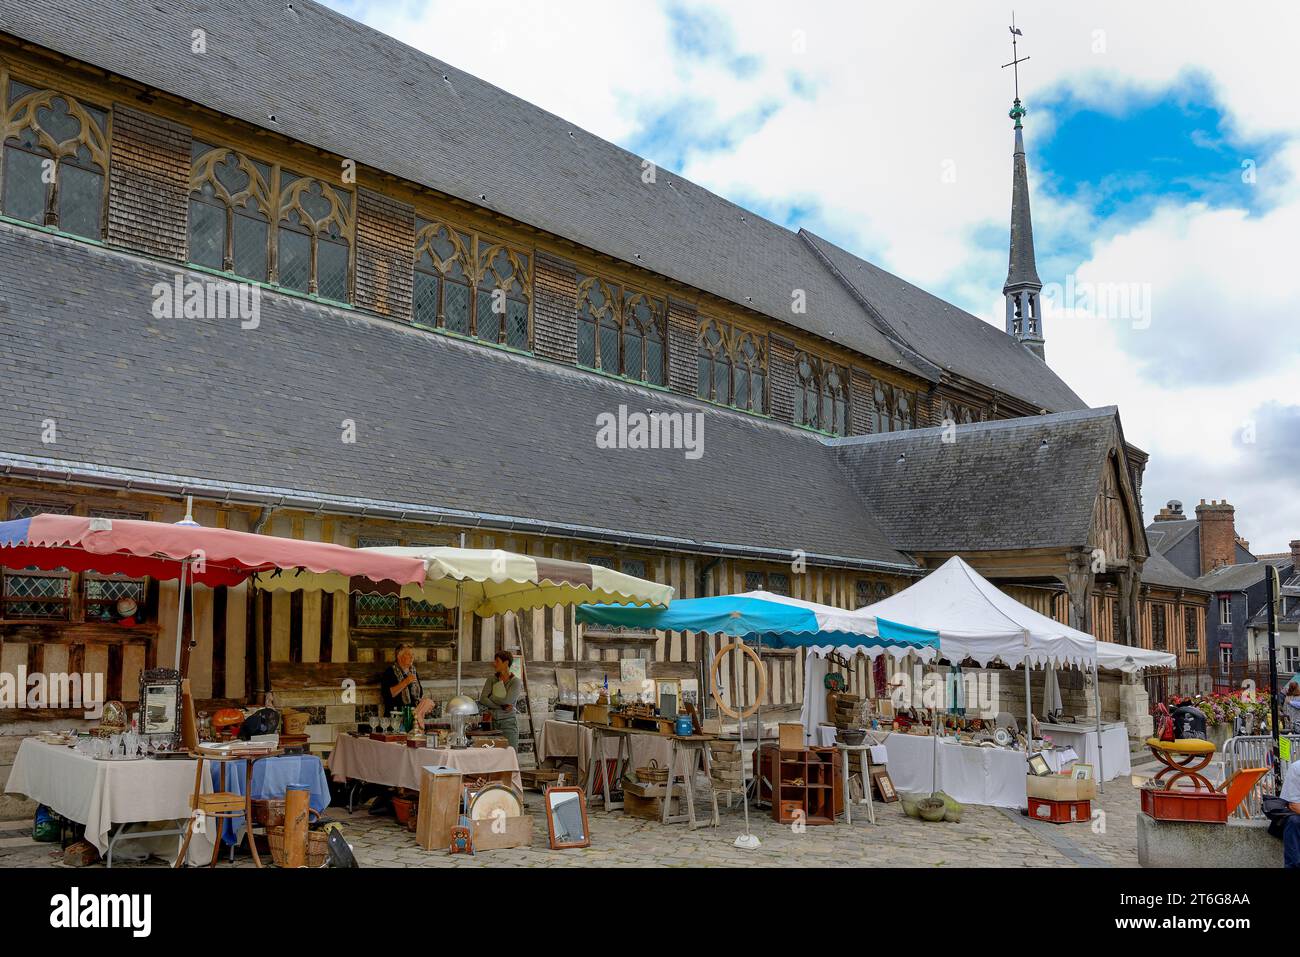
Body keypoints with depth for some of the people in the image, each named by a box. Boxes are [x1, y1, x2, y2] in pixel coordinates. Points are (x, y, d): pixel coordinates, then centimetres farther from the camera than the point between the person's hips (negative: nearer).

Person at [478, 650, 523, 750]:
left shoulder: (515, 681, -2)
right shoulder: (491, 679, 9)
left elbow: (507, 700, -16)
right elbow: (482, 700, -2)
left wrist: (491, 697, -1)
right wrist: (502, 707, -12)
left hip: (508, 723, -3)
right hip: (493, 722, 3)